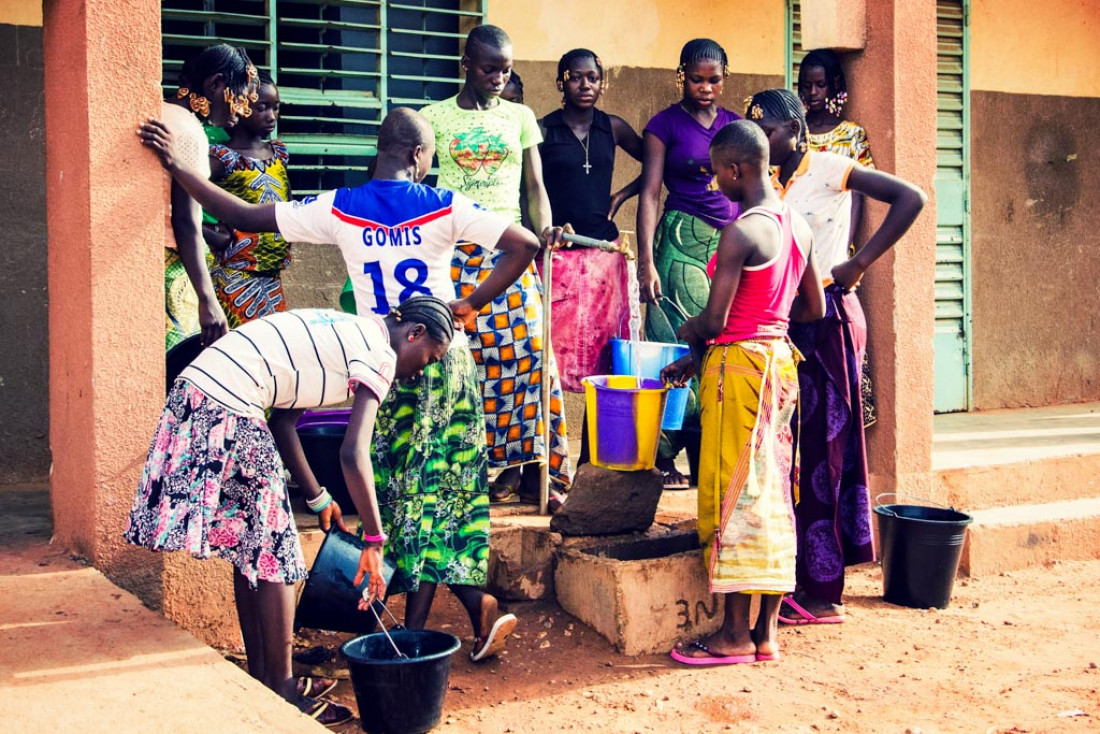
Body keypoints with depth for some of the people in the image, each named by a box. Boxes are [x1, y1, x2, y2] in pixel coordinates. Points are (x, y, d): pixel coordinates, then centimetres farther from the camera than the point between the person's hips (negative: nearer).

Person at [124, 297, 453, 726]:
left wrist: (318, 499, 25)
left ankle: (260, 680, 25)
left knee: (250, 549, 16)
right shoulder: (380, 353, -5)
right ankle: (281, 691, 10)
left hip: (194, 396, 10)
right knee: (273, 552, 1)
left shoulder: (342, 333, 22)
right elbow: (353, 454, -16)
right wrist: (375, 543, -11)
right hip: (228, 406, -10)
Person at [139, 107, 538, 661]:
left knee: (404, 490, 11)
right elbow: (524, 245, -15)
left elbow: (243, 216, -5)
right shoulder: (444, 208, -7)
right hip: (444, 361, 0)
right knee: (444, 489, 9)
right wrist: (472, 304, -6)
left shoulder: (339, 210, -5)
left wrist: (175, 164, 3)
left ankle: (480, 612, 11)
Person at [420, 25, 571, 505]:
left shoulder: (520, 117, 12)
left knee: (526, 348, -9)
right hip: (455, 252, -1)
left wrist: (545, 229, -9)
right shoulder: (435, 117, 7)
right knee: (466, 354, -5)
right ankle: (502, 464, 2)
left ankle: (529, 459, -1)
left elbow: (535, 186, 10)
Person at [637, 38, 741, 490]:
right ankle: (663, 457, -2)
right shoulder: (665, 124, 1)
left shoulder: (735, 124, 15)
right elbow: (649, 193, -4)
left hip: (733, 244, 4)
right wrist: (646, 262, -13)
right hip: (683, 243, -4)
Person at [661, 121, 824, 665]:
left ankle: (735, 635, 6)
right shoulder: (797, 225, 8)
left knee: (734, 493, -1)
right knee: (772, 492, 11)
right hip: (780, 359, 8)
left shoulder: (741, 232, -17)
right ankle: (767, 630, 17)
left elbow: (714, 321, -19)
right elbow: (813, 309, 16)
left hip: (740, 364, -8)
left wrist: (688, 333, 6)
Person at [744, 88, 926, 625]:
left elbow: (910, 198, -14)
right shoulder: (772, 185, 14)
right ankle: (802, 576, 19)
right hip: (784, 321, 7)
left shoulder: (828, 168, -6)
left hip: (827, 318, -7)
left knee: (823, 449, -3)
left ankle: (825, 593, 4)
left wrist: (859, 263, -16)